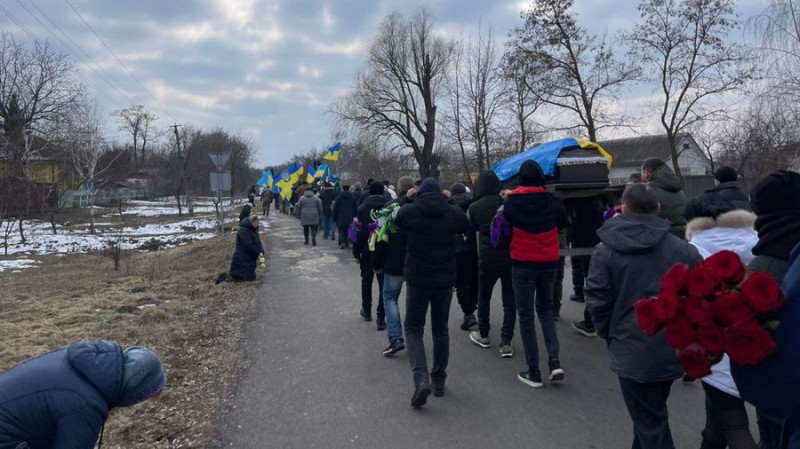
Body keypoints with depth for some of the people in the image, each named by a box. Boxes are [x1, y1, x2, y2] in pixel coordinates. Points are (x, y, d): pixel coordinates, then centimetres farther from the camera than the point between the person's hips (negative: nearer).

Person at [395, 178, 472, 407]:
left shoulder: (408, 211, -9)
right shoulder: (453, 212, -3)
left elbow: (395, 225, 12)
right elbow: (469, 229, 16)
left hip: (417, 280, -2)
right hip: (445, 280, 2)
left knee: (413, 329, 8)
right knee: (441, 330, 17)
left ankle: (421, 379, -11)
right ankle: (439, 380, 24)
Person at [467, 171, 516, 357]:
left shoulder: (475, 207, -6)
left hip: (487, 258, -1)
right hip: (510, 256, 1)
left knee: (483, 297, 18)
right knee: (509, 300, 8)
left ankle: (483, 335, 31)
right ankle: (506, 342, 5)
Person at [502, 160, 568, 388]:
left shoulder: (511, 201, -10)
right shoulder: (552, 200, -6)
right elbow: (563, 223, 8)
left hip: (522, 263, -2)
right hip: (549, 262, 2)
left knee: (526, 315, 6)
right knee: (546, 308, 21)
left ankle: (533, 373, 8)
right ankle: (554, 361, 7)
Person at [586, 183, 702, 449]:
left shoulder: (605, 251, -9)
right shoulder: (684, 250, -1)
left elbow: (597, 302, -10)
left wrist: (610, 335, 6)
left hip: (633, 353, -4)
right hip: (675, 350, 4)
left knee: (649, 423, 9)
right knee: (652, 414, 26)